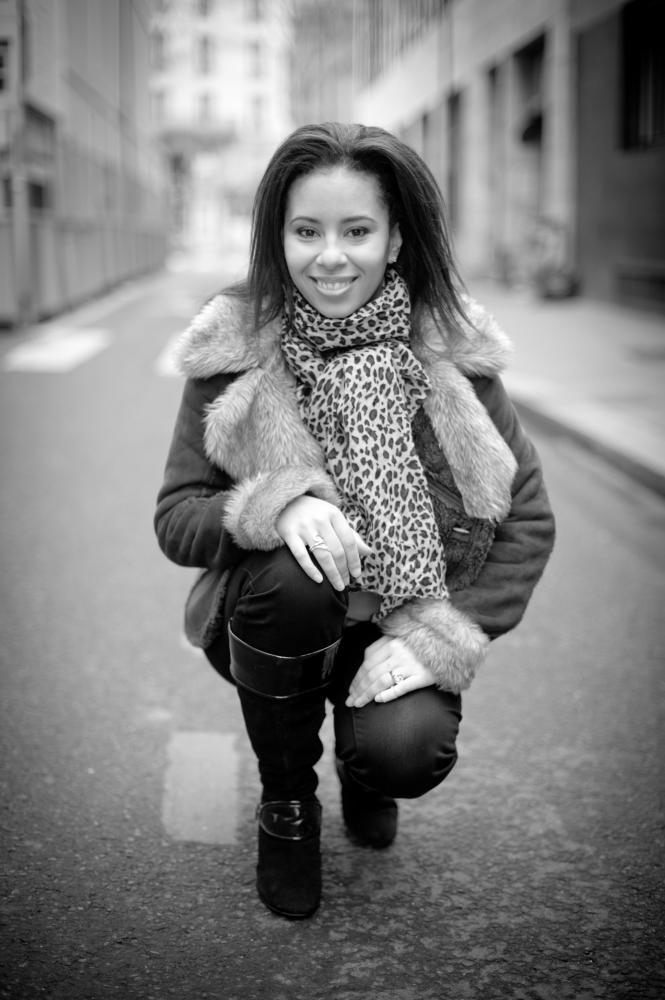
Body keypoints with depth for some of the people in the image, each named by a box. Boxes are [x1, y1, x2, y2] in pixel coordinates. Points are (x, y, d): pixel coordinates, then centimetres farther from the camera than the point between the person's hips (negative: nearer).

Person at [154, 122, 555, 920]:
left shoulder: (452, 353, -9)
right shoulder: (234, 351, -9)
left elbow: (529, 522, -6)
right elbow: (175, 519, -9)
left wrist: (434, 637, -18)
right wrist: (279, 503, -30)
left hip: (399, 633, 0)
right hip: (274, 618, 0)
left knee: (409, 750, -28)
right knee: (292, 576, -33)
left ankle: (364, 751, 15)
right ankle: (285, 804, -3)